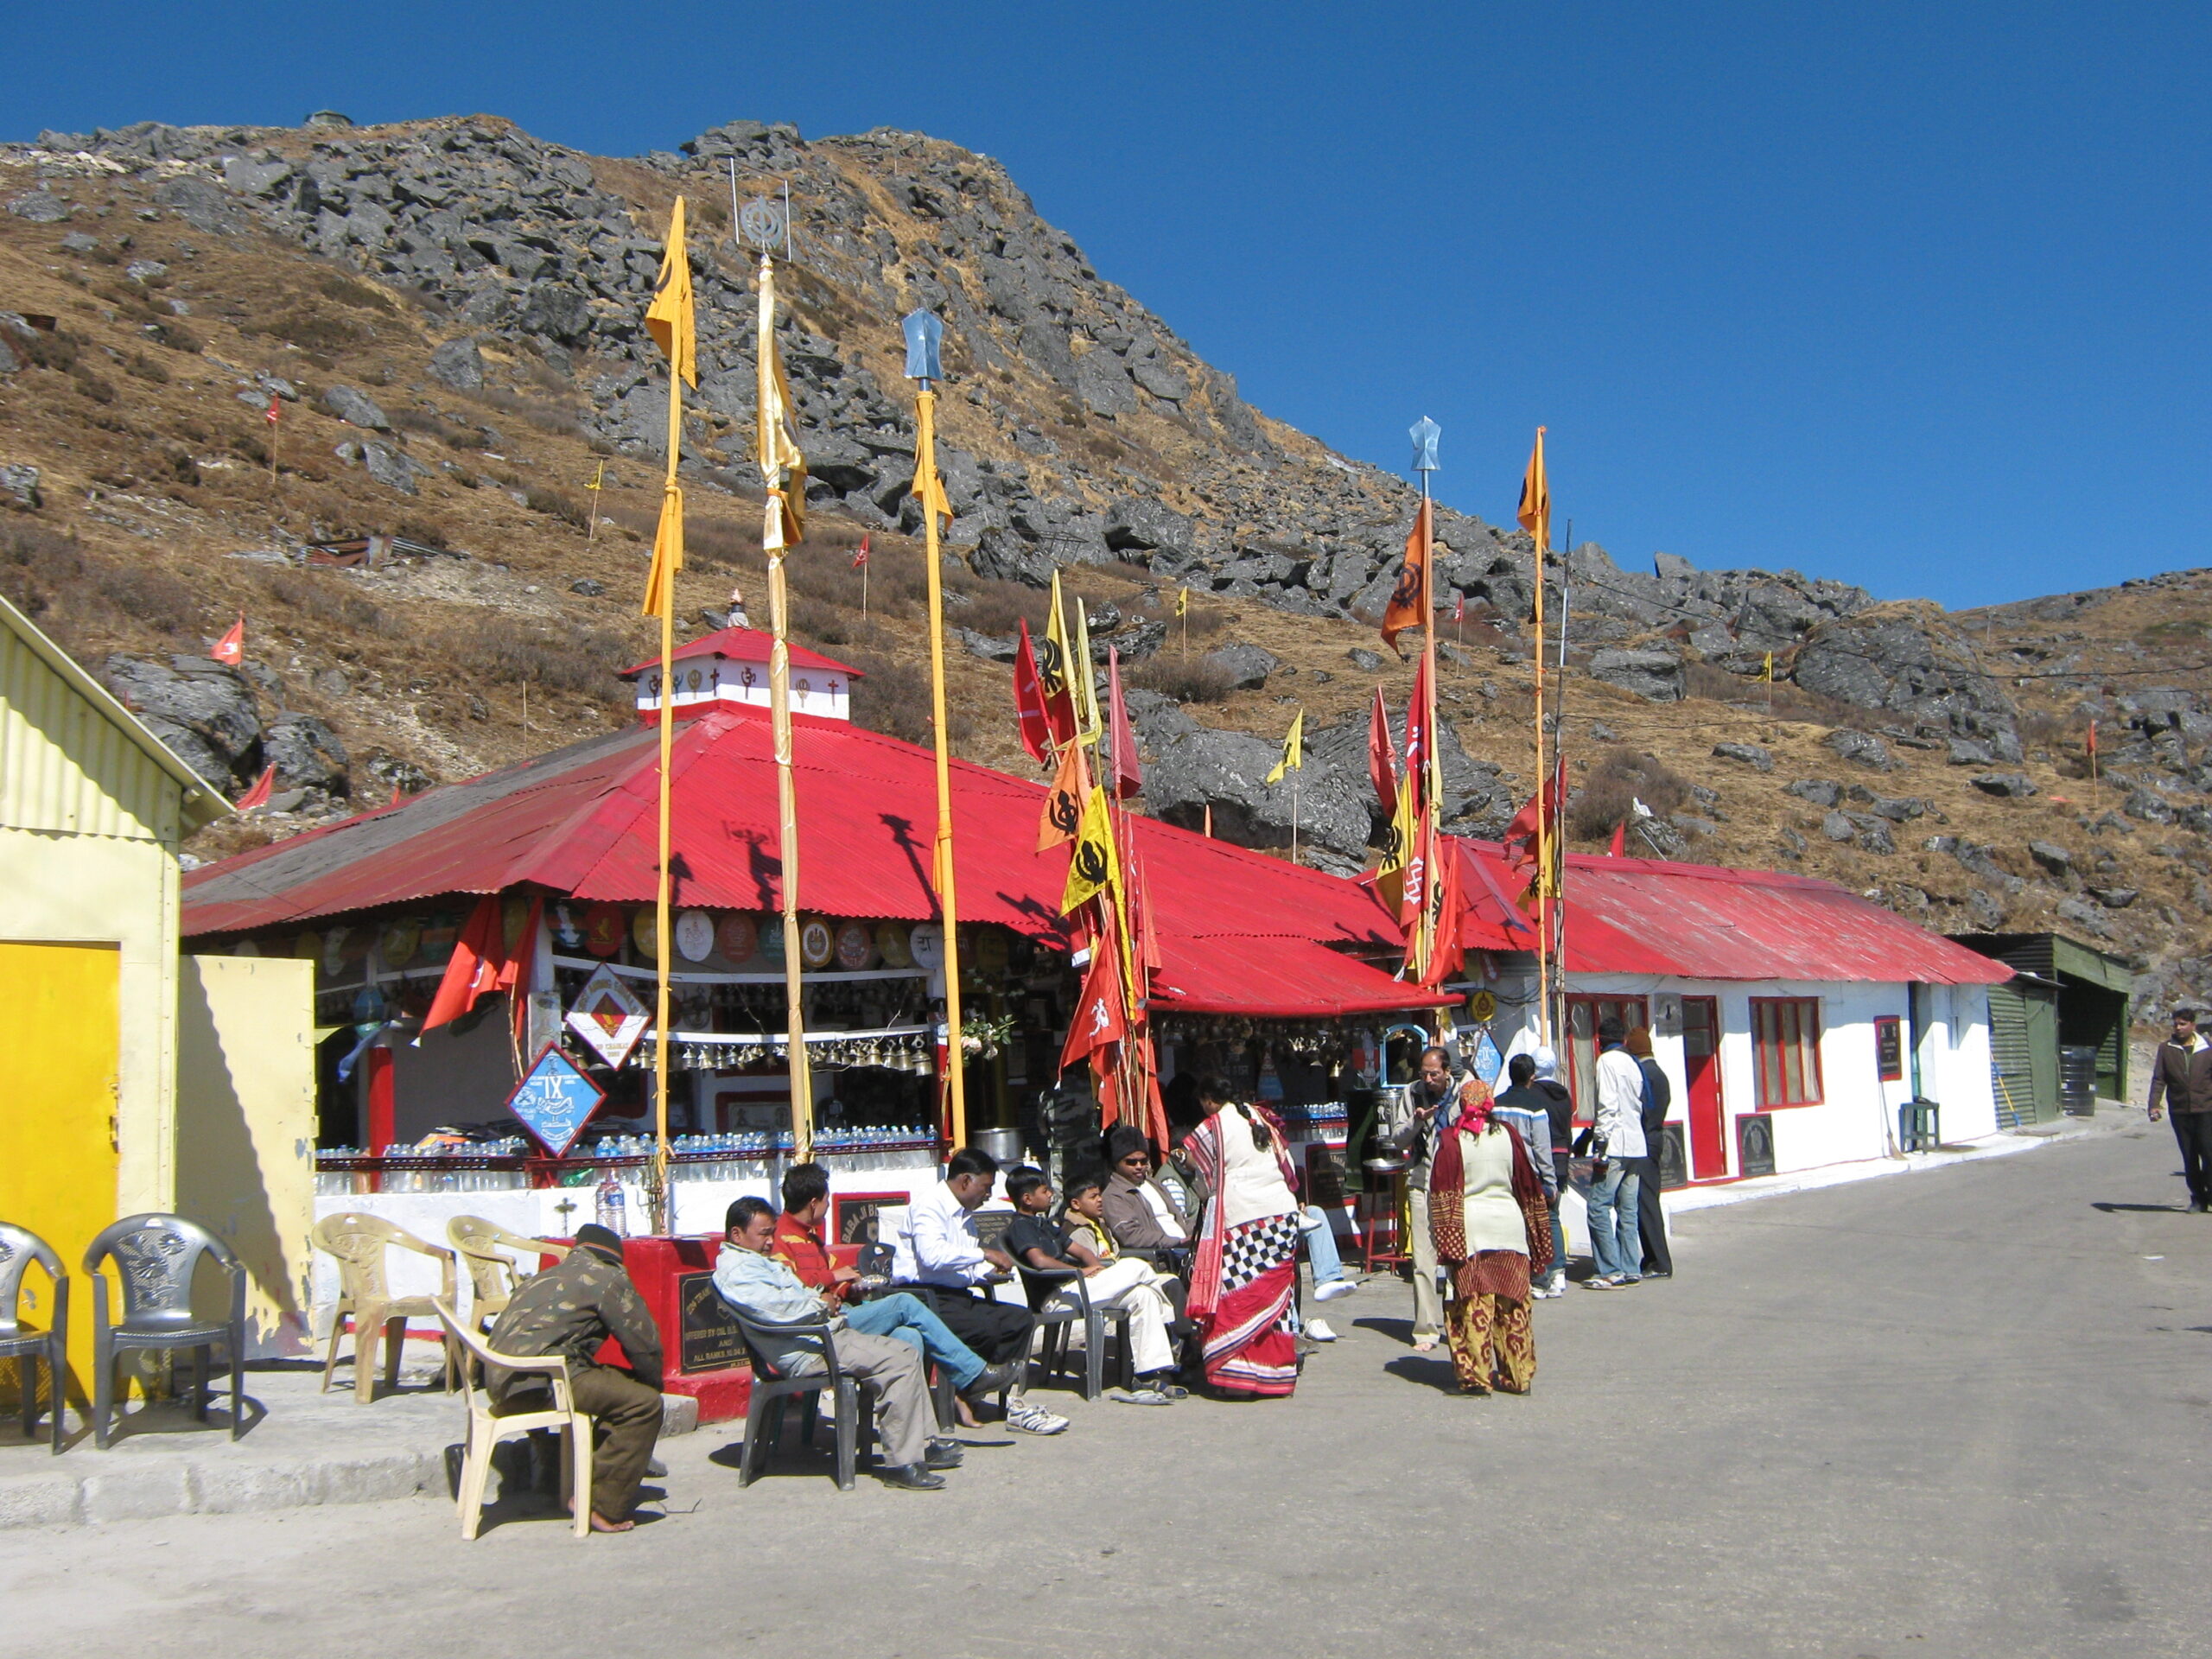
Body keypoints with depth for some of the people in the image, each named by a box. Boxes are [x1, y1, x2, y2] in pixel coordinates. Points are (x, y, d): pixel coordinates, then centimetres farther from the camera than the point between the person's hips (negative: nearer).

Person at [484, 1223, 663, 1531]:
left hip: (502, 1381, 9)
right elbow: (644, 1343, 1)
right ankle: (604, 1509, -12)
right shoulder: (608, 1277, 5)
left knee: (622, 1385, 19)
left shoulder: (547, 1277, 28)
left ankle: (588, 1490, 15)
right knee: (644, 1403, -10)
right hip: (537, 1383, -9)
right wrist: (653, 1383, 21)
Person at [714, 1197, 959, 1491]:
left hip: (824, 1332, 12)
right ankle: (902, 1464, -18)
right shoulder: (736, 1270, -12)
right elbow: (778, 1308, -25)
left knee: (907, 1353, 9)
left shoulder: (760, 1261, 24)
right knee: (898, 1364, -21)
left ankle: (920, 1444, 12)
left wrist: (819, 1298, 7)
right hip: (808, 1350, -12)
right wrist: (820, 1304, -10)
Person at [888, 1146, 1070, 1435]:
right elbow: (931, 1255, -25)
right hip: (924, 1298, -9)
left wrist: (987, 1274, 3)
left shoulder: (965, 1214, 20)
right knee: (985, 1328, -29)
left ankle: (1013, 1402, -10)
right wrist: (984, 1254, -19)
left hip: (957, 1295, 9)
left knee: (1022, 1319, -5)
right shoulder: (929, 1203, -9)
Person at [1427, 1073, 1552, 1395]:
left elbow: (1441, 1192, -6)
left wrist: (1446, 1239, -1)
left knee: (1473, 1305, 3)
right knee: (1512, 1305, 9)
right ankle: (1517, 1375, 14)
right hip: (1509, 1222, 2)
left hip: (1468, 1227, -2)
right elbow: (1528, 1184, 8)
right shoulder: (1508, 1133, 1)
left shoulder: (1451, 1139, -5)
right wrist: (1536, 1234, 17)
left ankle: (1475, 1376, 2)